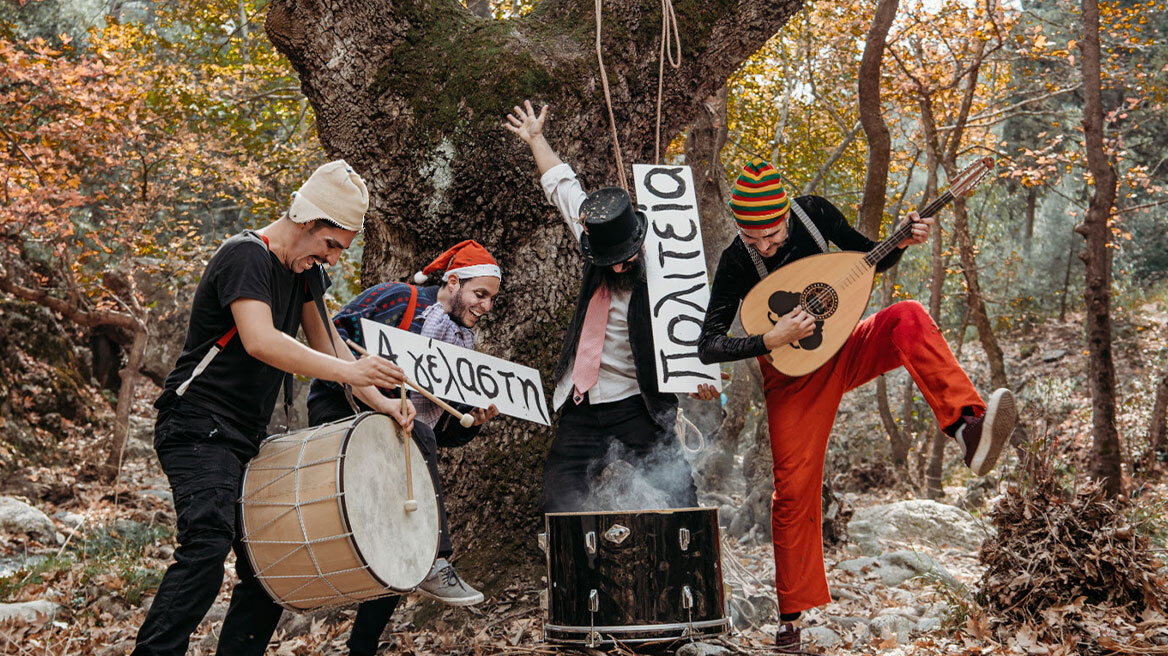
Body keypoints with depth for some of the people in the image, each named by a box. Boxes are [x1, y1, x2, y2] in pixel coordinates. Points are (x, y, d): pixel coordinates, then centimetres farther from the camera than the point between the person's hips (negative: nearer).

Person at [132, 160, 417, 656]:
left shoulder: (305, 270, 12)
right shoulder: (246, 255, -15)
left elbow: (326, 343, 16)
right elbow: (260, 341, -30)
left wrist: (380, 402, 4)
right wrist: (348, 371, -38)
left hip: (248, 439, 9)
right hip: (198, 430, -9)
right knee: (208, 543, -26)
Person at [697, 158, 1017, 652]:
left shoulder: (814, 212, -10)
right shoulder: (736, 262, -19)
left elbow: (870, 258, 5)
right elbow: (708, 346, -20)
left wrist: (902, 242, -15)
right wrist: (771, 340, -32)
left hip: (846, 351, 3)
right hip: (794, 376, -2)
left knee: (908, 319, -28)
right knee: (794, 490, -1)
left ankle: (968, 427, -43)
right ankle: (792, 614, 16)